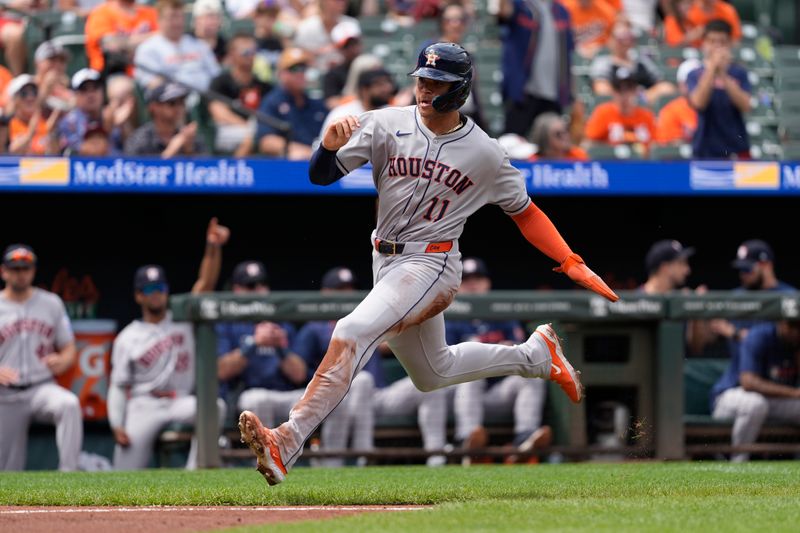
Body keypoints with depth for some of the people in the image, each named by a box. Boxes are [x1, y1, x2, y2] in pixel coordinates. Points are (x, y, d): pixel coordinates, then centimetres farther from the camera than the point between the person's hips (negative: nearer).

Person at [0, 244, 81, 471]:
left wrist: (62, 361, -13)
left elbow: (69, 350, 11)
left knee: (70, 404, -33)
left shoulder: (51, 303, 9)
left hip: (41, 389, 0)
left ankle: (68, 476, -37)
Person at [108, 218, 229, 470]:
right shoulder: (127, 338, 6)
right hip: (144, 406, -1)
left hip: (180, 402, 1)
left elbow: (206, 283, -6)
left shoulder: (184, 319, 8)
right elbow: (118, 387, 4)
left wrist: (213, 247, -24)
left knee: (215, 406, -32)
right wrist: (117, 427, -10)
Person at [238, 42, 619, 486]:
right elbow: (320, 175, -7)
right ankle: (534, 354, 43)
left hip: (431, 265, -6)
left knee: (352, 333, -29)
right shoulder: (387, 125, -3)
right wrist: (330, 145, -31)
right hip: (385, 262, 6)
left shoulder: (484, 154, -5)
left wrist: (572, 263, -2)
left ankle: (288, 442, -40)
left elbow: (525, 212, 8)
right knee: (432, 374, 22)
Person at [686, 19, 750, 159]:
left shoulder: (739, 73, 4)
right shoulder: (695, 75, 2)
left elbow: (745, 106, -9)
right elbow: (698, 102, -15)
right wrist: (712, 69, -19)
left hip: (737, 149, 0)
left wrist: (723, 75, -17)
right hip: (706, 151, 0)